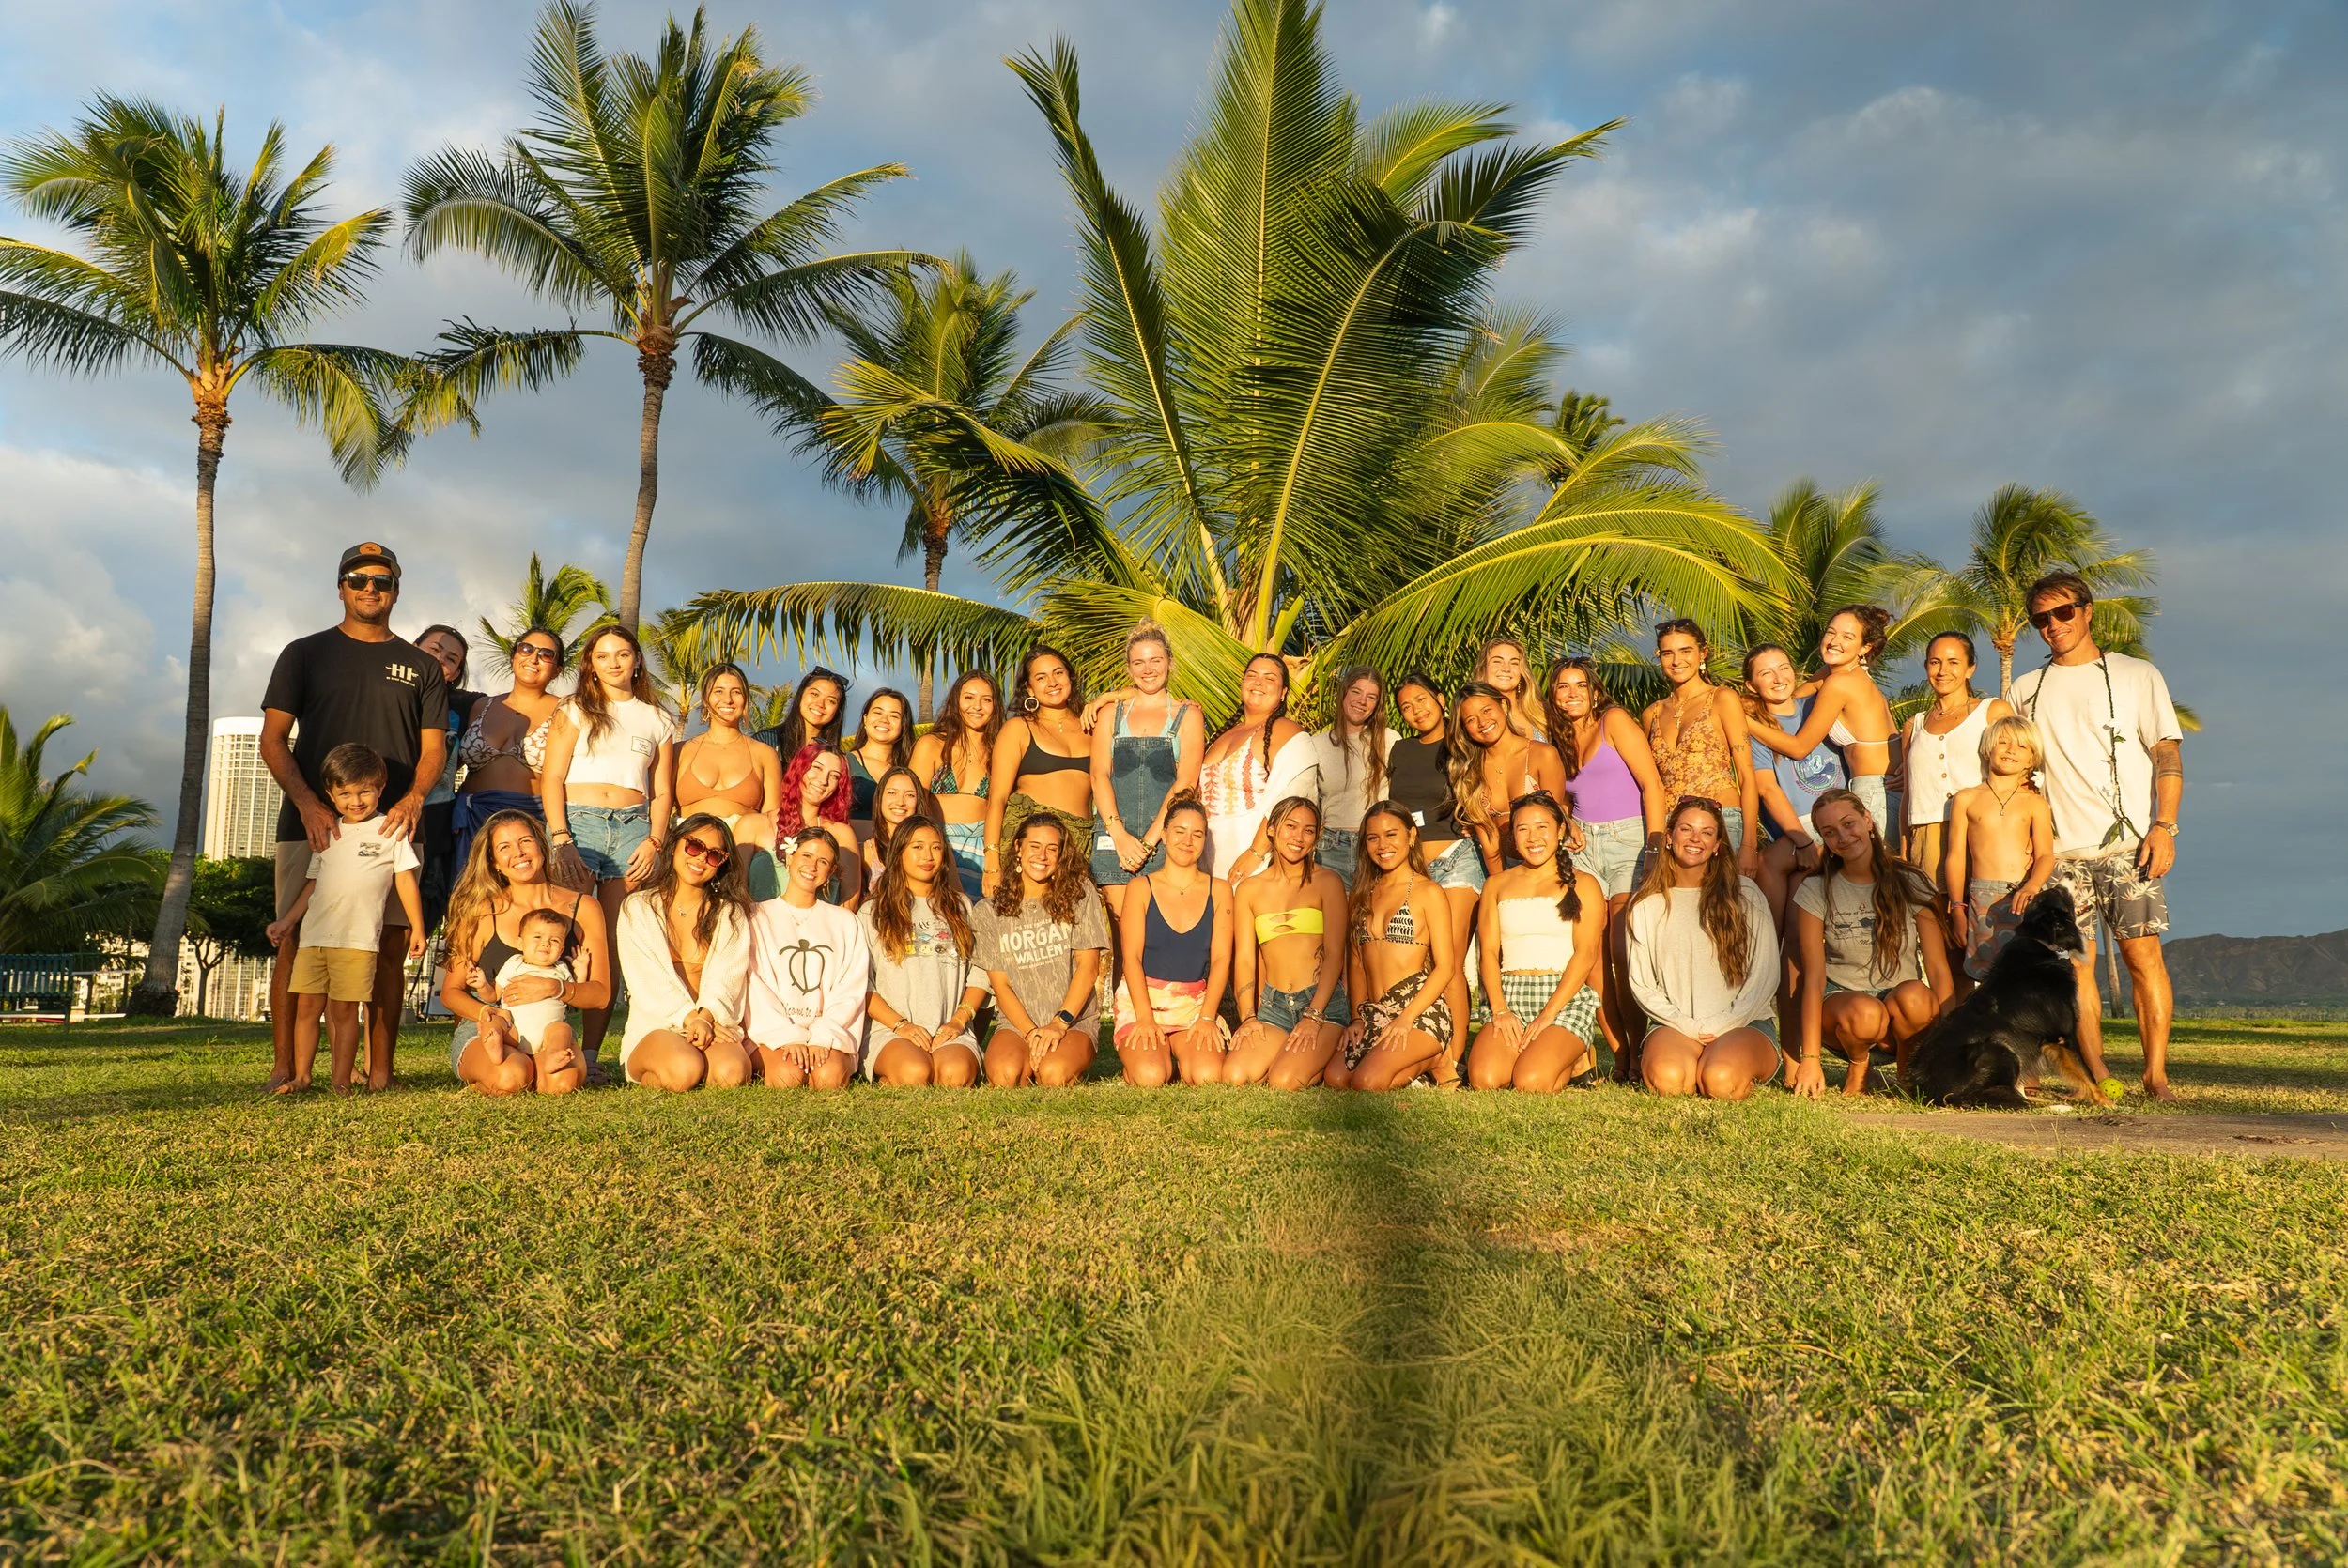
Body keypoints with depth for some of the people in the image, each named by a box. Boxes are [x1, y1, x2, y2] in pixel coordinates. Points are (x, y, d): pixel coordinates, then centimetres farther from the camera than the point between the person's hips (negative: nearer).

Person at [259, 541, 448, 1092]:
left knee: (390, 947, -2)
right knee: (296, 942, -4)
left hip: (392, 825, 1)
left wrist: (414, 797, -11)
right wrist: (308, 803, -10)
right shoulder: (305, 654, 12)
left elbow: (433, 745, 10)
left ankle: (380, 1071, 2)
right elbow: (273, 740, 5)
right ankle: (284, 1069, 0)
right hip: (310, 824, -1)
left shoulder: (421, 667, 16)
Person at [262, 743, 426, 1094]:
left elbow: (406, 880, 2)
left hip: (357, 937, -5)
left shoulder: (389, 830, 3)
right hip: (314, 934, 5)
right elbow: (314, 883, 22)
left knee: (343, 1009, -3)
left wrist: (417, 928, 0)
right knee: (307, 1005, 5)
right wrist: (286, 921, 17)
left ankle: (341, 1081, 4)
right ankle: (301, 1076, 14)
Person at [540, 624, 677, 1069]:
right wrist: (561, 840, -9)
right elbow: (551, 779, 3)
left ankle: (591, 1053, -4)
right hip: (578, 822, -2)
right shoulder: (574, 711, 12)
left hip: (633, 828, 2)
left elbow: (662, 792, 15)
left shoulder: (657, 719, 18)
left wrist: (654, 842, -1)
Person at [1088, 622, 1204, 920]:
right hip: (1114, 837, 2)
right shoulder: (1112, 713, 16)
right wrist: (1119, 834, -10)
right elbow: (1099, 775, 5)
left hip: (1166, 838, -1)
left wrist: (1150, 839, -12)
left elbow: (1186, 782, -1)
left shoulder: (1188, 715, 10)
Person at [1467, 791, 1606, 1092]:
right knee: (1484, 1078, -25)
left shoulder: (1582, 884, 8)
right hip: (1510, 996, 3)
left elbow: (1586, 954, -3)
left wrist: (1547, 1015, -14)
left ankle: (1576, 1060, 7)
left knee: (1531, 1083, -27)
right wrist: (1500, 1010, -10)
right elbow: (1489, 952, 8)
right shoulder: (1497, 885, 18)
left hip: (1567, 999, -2)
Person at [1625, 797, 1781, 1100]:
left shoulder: (1746, 896, 7)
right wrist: (1688, 1027, -8)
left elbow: (1765, 976, 3)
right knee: (1668, 1078, -33)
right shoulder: (1646, 905, 9)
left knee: (1721, 1081, -33)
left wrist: (1721, 1026, -8)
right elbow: (1640, 982, 6)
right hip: (1675, 1025, 1)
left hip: (1743, 1022, 0)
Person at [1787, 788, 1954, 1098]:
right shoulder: (1815, 892, -1)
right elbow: (1814, 976, -9)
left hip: (1904, 1020, 1)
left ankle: (1908, 1069, -5)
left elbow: (1938, 969, -4)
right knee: (1864, 1013, -37)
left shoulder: (1912, 885, 0)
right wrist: (1810, 1058, -17)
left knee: (1914, 995, -35)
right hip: (1842, 1000, -1)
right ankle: (1858, 1067, -3)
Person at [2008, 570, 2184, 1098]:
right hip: (2058, 849, 2)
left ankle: (2156, 1075, -5)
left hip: (2127, 841, -2)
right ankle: (2097, 1077, 0)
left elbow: (2168, 754, 4)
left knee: (2142, 953, -8)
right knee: (2074, 961, -4)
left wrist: (2164, 826, -9)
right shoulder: (2027, 689, 16)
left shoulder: (2137, 675, 9)